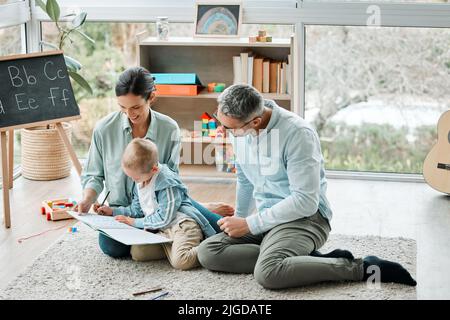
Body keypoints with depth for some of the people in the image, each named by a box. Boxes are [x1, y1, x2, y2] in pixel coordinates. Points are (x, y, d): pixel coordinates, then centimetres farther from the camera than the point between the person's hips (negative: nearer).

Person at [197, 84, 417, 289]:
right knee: (208, 252, -14)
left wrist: (250, 225, -19)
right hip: (267, 216, 8)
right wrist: (238, 219, 29)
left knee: (268, 272, -35)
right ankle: (307, 260, -14)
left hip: (304, 216, -8)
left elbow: (306, 201, -24)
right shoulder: (239, 128, 2)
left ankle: (361, 269, -18)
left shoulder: (297, 133, -21)